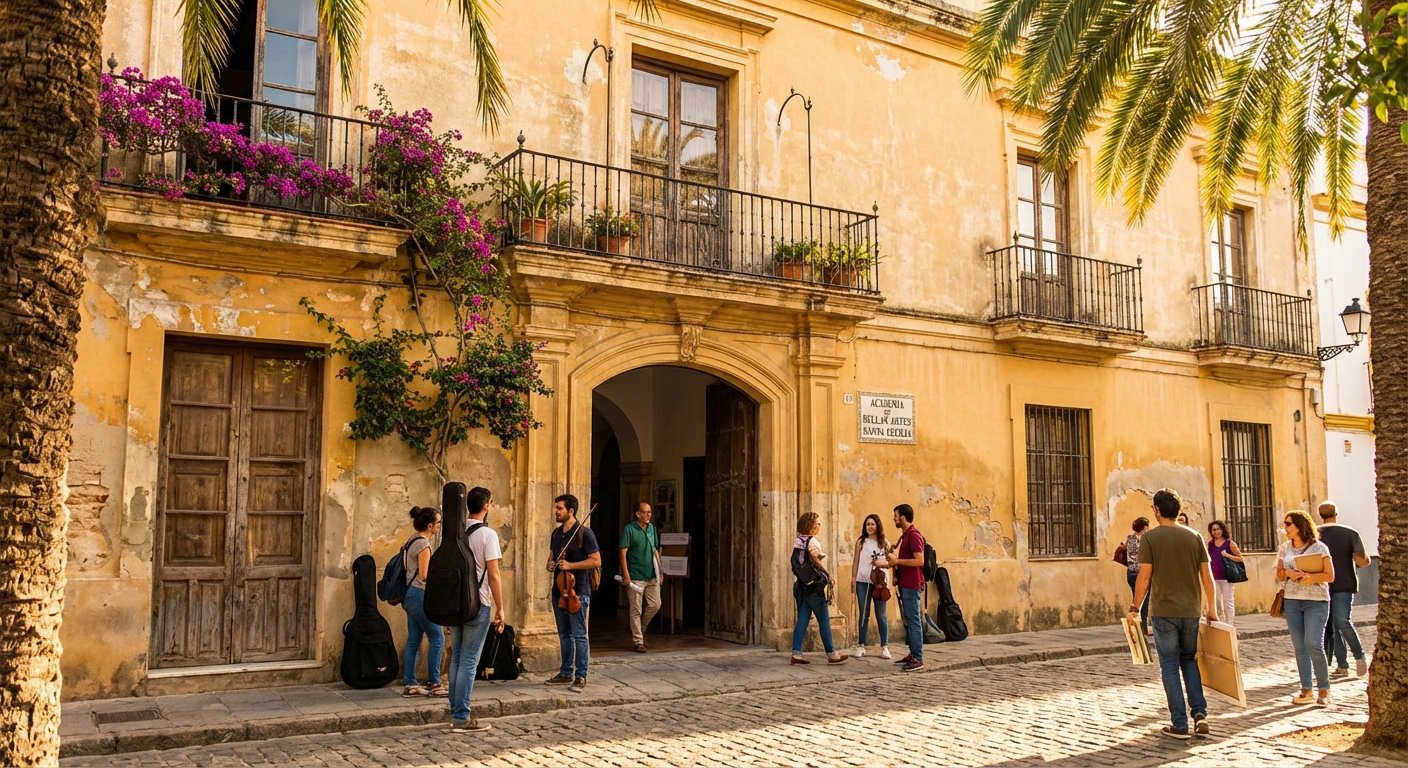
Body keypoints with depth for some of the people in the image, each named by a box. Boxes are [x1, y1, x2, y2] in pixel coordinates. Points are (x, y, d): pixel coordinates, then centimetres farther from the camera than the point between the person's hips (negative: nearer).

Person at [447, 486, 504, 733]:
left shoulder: (455, 532, 7)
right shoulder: (487, 534, -12)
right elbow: (493, 575, -15)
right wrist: (500, 608, -8)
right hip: (478, 604, -6)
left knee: (457, 657, 13)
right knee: (469, 660, -3)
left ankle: (455, 713, 18)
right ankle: (462, 718, -1)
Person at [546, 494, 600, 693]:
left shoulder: (584, 533, -11)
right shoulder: (556, 533, 11)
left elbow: (596, 560, -14)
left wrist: (570, 565, -19)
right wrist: (550, 563, 1)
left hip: (577, 591, -7)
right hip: (559, 590, 7)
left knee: (579, 635, -4)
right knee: (564, 635, 15)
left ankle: (581, 677, 1)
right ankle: (565, 673, 24)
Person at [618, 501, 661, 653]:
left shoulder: (652, 528, 10)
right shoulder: (629, 529, -8)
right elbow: (623, 553, -11)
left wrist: (660, 571, 13)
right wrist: (626, 575, -16)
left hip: (652, 577, 6)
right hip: (635, 577, -6)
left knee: (655, 605, 5)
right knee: (636, 610, 0)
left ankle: (639, 630, 26)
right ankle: (638, 641, 9)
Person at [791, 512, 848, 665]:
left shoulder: (797, 541, 11)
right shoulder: (812, 541, -12)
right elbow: (815, 558, -24)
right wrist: (827, 573, -12)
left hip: (801, 584, 8)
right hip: (814, 585, -8)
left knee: (802, 619, 8)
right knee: (824, 620, 1)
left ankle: (796, 654, 4)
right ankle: (831, 654, 6)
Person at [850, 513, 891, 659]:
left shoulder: (884, 543, 5)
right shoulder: (861, 542, 7)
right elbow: (856, 562, 8)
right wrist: (853, 579, 3)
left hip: (880, 582, 0)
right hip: (863, 582, 0)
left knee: (881, 615, 3)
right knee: (863, 615, 5)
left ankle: (884, 647, 9)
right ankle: (861, 646, 11)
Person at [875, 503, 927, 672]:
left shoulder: (914, 535, -14)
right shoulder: (905, 535, 17)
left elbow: (919, 560, -22)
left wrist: (897, 560, -16)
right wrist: (886, 564, 15)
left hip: (912, 585, -10)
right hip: (905, 584, 10)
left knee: (914, 621, -8)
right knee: (908, 621, 13)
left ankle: (918, 659, -6)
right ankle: (912, 654, 20)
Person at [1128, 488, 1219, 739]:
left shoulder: (1150, 537, -7)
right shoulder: (1194, 536, 3)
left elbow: (1144, 576, -11)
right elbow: (1206, 576, 4)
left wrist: (1135, 608, -2)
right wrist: (1211, 608, 14)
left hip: (1164, 612, -4)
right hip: (1191, 611, 4)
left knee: (1170, 666, 4)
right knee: (1189, 661, 20)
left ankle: (1180, 725, 5)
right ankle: (1200, 714, 8)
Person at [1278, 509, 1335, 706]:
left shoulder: (1319, 547, -4)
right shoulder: (1285, 548, 9)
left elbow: (1330, 576, -6)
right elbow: (1279, 574, 12)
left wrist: (1309, 577, -20)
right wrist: (1289, 573, -10)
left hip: (1316, 601, -5)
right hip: (1292, 601, 5)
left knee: (1313, 644, -12)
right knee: (1299, 646, 4)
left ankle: (1324, 689, 3)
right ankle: (1306, 690, 10)